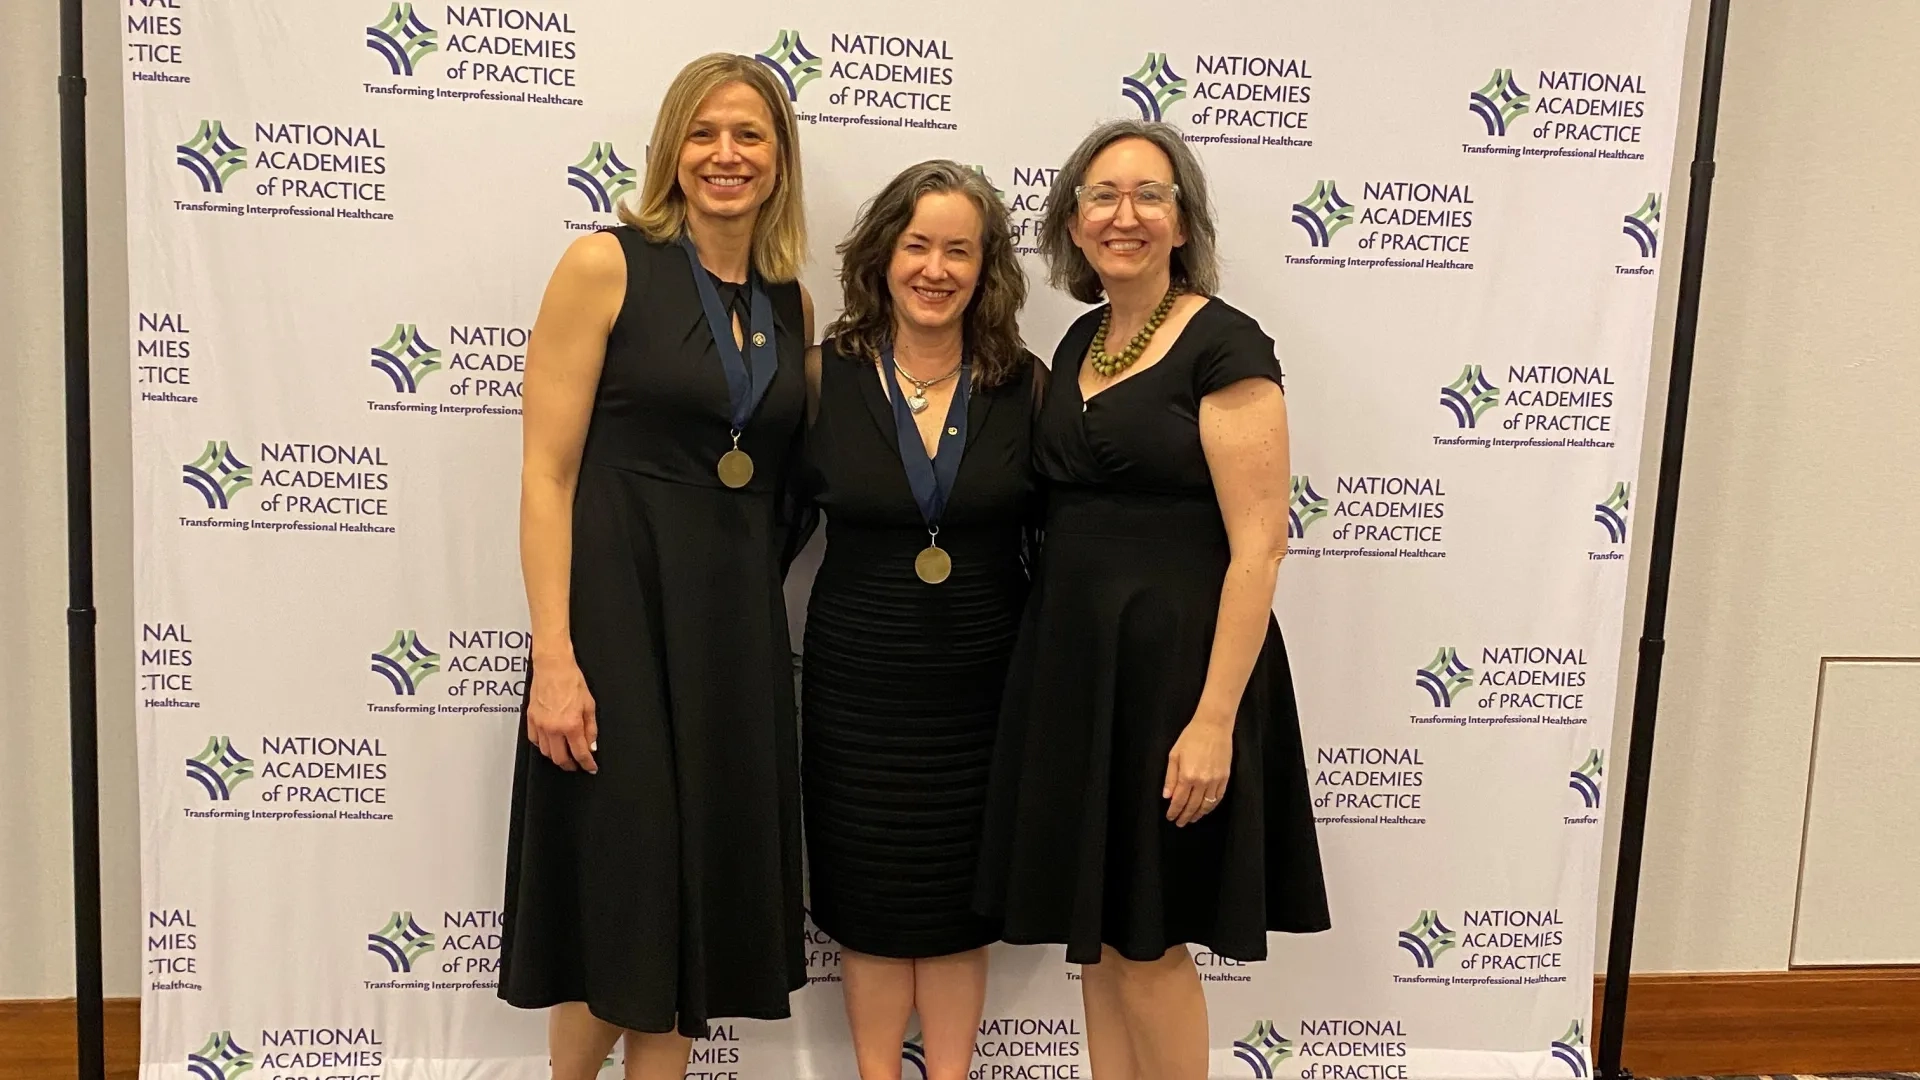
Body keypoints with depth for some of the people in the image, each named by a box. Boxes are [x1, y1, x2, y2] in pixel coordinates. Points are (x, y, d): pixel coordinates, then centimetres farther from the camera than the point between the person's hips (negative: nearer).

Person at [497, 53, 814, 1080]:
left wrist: (766, 611, 7)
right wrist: (554, 659, -16)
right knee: (620, 886, 2)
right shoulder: (606, 265, -5)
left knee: (706, 883, 11)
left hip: (740, 620, 5)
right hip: (621, 606, -5)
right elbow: (547, 473, -10)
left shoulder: (791, 303, 10)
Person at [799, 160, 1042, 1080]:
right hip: (858, 682, 0)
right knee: (871, 899, 10)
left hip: (983, 683, 1)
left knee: (960, 900, 12)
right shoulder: (825, 377, -4)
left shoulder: (1025, 385, -3)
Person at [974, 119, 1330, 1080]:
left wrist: (1214, 719, -20)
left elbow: (1258, 544, -16)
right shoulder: (1080, 343, 11)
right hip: (1073, 659, 7)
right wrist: (1050, 661, 10)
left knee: (1147, 939, 4)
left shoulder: (1224, 346, -11)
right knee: (1094, 928, 15)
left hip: (1174, 662, -7)